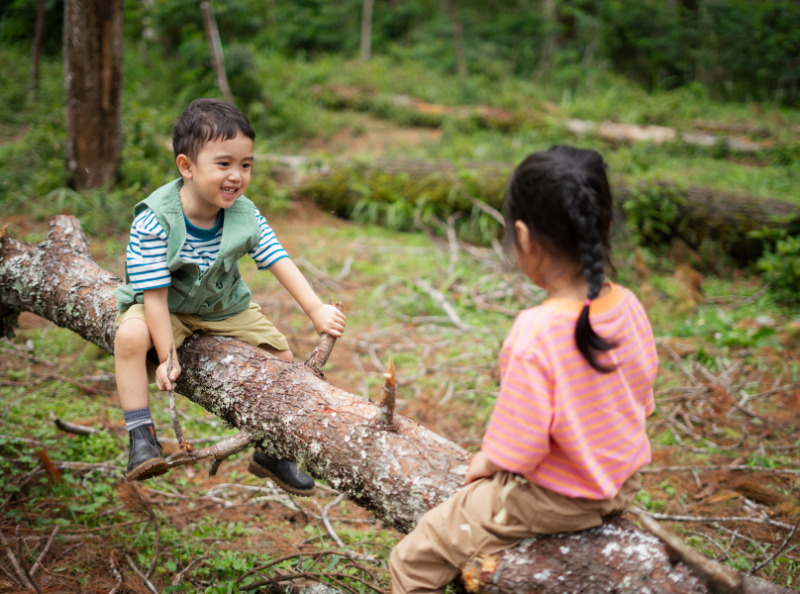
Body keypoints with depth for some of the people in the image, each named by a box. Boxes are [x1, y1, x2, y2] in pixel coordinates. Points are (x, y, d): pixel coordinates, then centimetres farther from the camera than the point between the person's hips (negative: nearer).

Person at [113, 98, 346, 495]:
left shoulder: (244, 215, -16)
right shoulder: (154, 222, -29)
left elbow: (280, 262, -13)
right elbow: (155, 294, -27)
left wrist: (315, 310, -24)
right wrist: (167, 357, -29)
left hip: (225, 308, 4)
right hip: (167, 309, -4)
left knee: (280, 355, -2)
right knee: (131, 336, -35)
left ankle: (270, 453, 17)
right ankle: (140, 435, -20)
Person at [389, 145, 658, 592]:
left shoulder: (535, 334, -32)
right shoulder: (630, 307, -11)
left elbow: (517, 452, -25)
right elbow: (641, 402, 4)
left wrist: (480, 467, -4)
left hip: (554, 500, -7)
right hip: (624, 485, 8)